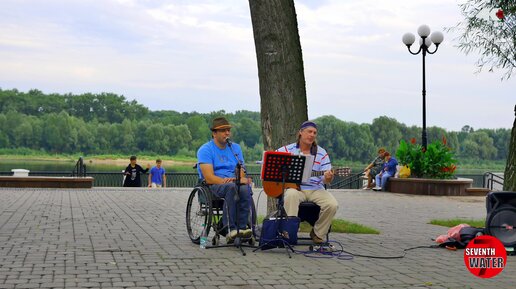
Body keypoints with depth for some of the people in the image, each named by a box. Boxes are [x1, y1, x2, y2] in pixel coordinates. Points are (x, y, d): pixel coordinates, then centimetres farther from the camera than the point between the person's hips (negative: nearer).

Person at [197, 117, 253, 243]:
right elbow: (209, 178, -13)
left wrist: (243, 179, -15)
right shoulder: (205, 150, -2)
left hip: (234, 183, 4)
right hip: (213, 186, -4)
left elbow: (241, 173, 9)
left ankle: (242, 227, -35)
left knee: (245, 188, -32)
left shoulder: (235, 148, 15)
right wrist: (227, 180, -25)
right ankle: (230, 228, -40)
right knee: (231, 186, -38)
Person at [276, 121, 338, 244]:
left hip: (316, 189, 2)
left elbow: (325, 177, 4)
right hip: (293, 187, -2)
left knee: (332, 205, -23)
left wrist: (328, 178, -21)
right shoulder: (288, 150, 6)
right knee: (291, 195, -39)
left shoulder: (321, 153, 10)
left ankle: (317, 233, 2)